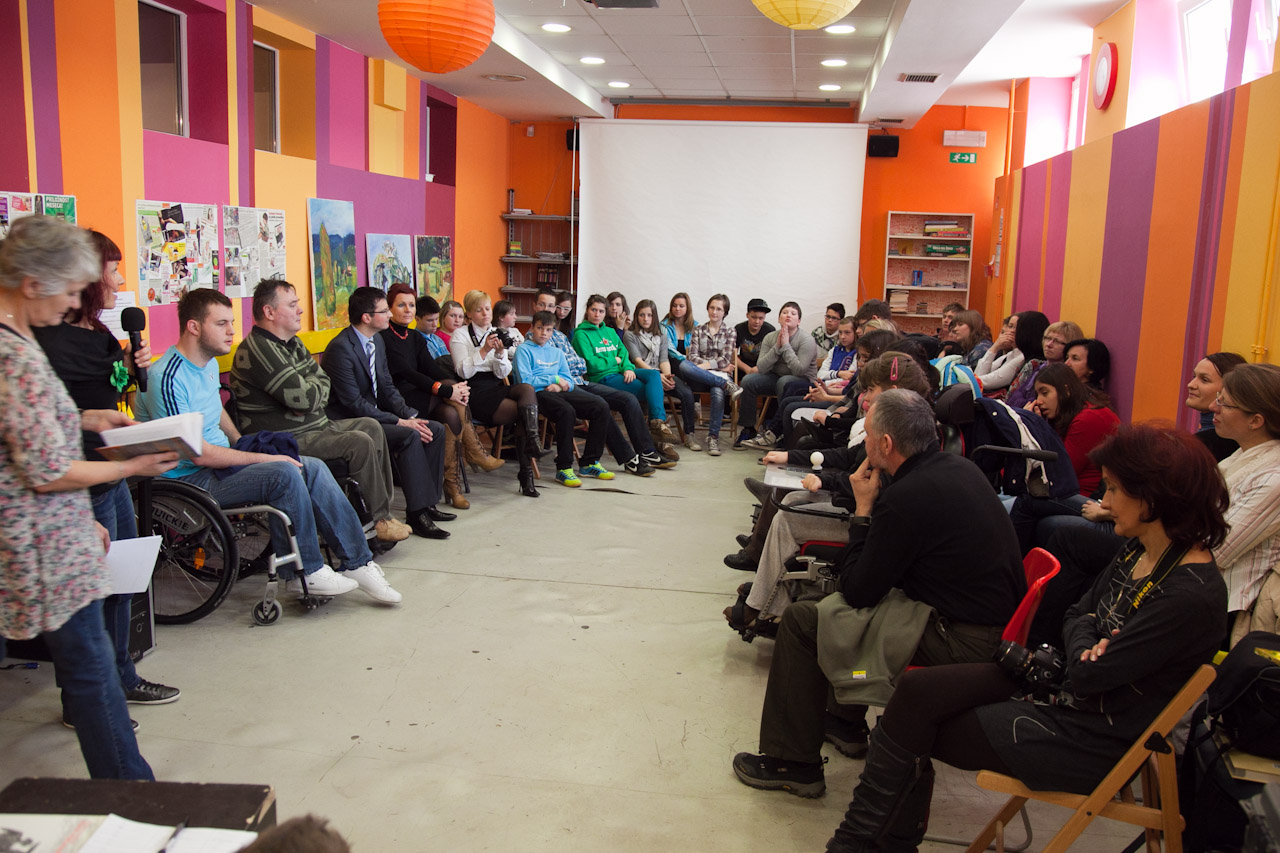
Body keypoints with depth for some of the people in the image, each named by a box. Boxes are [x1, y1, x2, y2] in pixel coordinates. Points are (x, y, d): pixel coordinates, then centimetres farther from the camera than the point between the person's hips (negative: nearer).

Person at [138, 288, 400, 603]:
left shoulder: (209, 364, 12)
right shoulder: (167, 379, -19)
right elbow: (198, 454, -21)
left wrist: (244, 445, 14)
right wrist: (261, 457, -17)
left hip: (221, 461, 9)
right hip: (188, 480, -9)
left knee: (313, 468, -8)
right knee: (283, 474, -28)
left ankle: (357, 563, -6)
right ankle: (304, 573, -13)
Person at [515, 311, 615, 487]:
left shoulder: (557, 353, 26)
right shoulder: (524, 350, 6)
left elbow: (569, 381, 19)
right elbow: (525, 380, -8)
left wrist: (559, 386, -4)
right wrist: (554, 379, -5)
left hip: (559, 392, 7)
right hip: (538, 394, -6)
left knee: (602, 407, -13)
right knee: (567, 411, -37)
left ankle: (589, 463, -7)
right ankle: (563, 468, -29)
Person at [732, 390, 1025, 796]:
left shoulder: (906, 497, -23)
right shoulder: (957, 466, 5)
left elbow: (858, 592, -11)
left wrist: (863, 510, -7)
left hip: (964, 646, -10)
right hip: (997, 621, 10)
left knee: (801, 620, -4)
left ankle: (794, 762, 8)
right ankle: (847, 724, 41)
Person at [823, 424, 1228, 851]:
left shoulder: (1190, 597, -25)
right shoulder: (1138, 551, 3)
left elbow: (1089, 677, -24)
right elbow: (1077, 614, 12)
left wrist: (1086, 655, -1)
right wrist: (1089, 646, -10)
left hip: (1091, 741, -8)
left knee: (915, 729, -6)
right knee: (917, 689, -7)